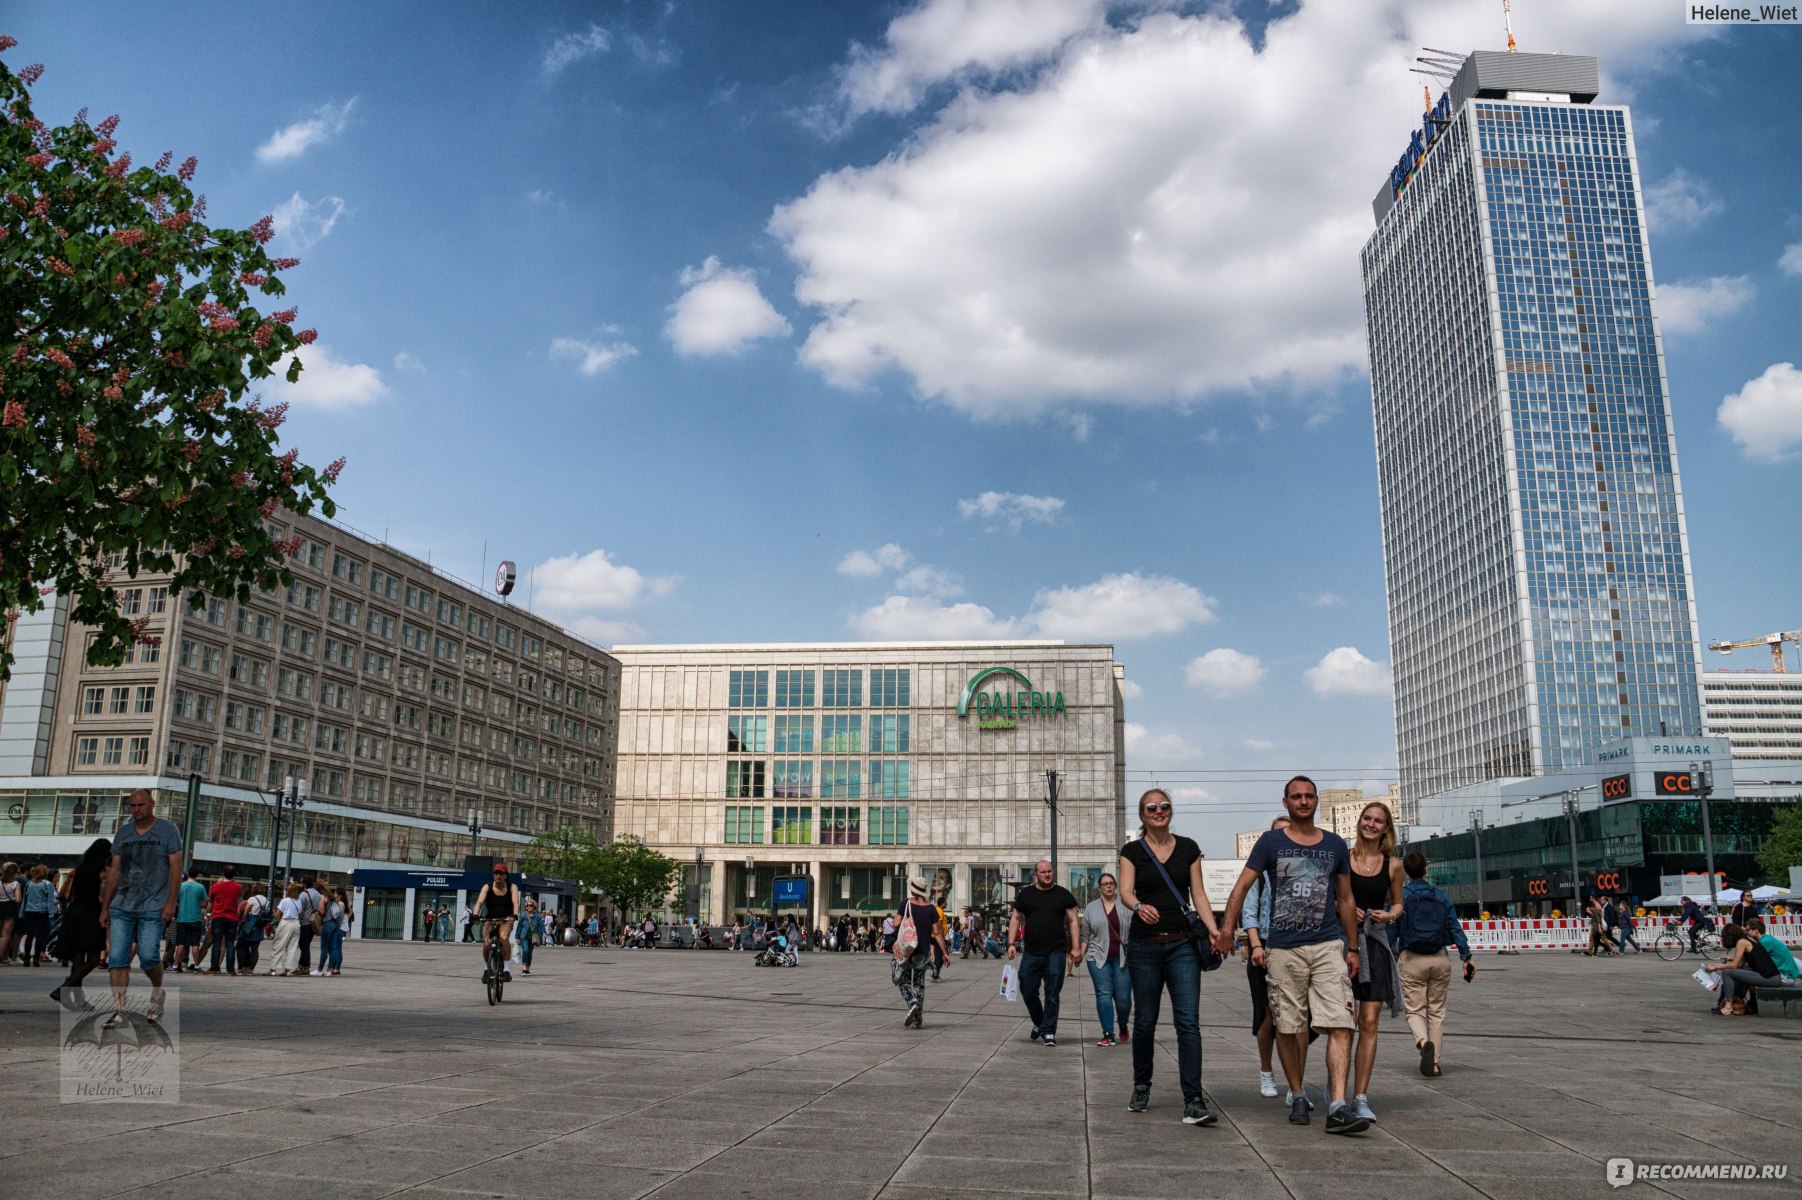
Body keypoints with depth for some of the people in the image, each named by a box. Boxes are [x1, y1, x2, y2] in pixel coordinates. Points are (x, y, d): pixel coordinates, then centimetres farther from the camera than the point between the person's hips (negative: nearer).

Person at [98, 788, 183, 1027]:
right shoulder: (123, 833, 13)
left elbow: (176, 868, -3)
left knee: (148, 956, -10)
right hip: (121, 907, 4)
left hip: (153, 908, -4)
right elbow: (114, 871, 14)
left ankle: (157, 992, 19)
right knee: (116, 958, -4)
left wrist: (171, 902, -11)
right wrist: (105, 907, 10)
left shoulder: (168, 831, 1)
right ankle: (119, 1011, 1)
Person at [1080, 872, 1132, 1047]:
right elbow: (1086, 935, 13)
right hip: (1099, 958, 1)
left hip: (1122, 958, -1)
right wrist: (1081, 953, 4)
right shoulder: (1091, 908, 11)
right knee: (1104, 995, -5)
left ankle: (1123, 1026, 27)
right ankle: (1108, 1035, -2)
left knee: (1123, 997, -1)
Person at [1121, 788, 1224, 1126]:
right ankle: (1141, 1088, 28)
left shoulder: (1188, 848, 8)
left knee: (1188, 1021, -9)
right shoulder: (1132, 851, 3)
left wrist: (1212, 929, -8)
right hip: (1145, 944, -1)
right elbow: (1125, 891, -10)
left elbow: (1198, 893, 7)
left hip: (1183, 944, 1)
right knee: (1145, 1021, 7)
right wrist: (1138, 907, -33)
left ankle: (1193, 1101, -9)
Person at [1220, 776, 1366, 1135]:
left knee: (1339, 1024, -11)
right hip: (1284, 949, -1)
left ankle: (1338, 1107, -15)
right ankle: (1298, 1097, 24)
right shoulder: (1271, 842, 2)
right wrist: (1227, 931, -9)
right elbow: (1242, 887, 0)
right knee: (1288, 1027, 7)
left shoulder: (1335, 845, 10)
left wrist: (1353, 948, 14)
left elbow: (1346, 899, 16)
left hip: (1328, 945, 1)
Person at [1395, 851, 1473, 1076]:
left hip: (1412, 959, -3)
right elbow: (1455, 928, 0)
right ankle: (1434, 1062, 12)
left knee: (1415, 1009, 4)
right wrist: (1467, 957, 2)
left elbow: (1392, 931, -5)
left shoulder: (1400, 896, -3)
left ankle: (1423, 1042, -25)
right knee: (1436, 1011, 12)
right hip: (1439, 959, 3)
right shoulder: (1441, 896, 5)